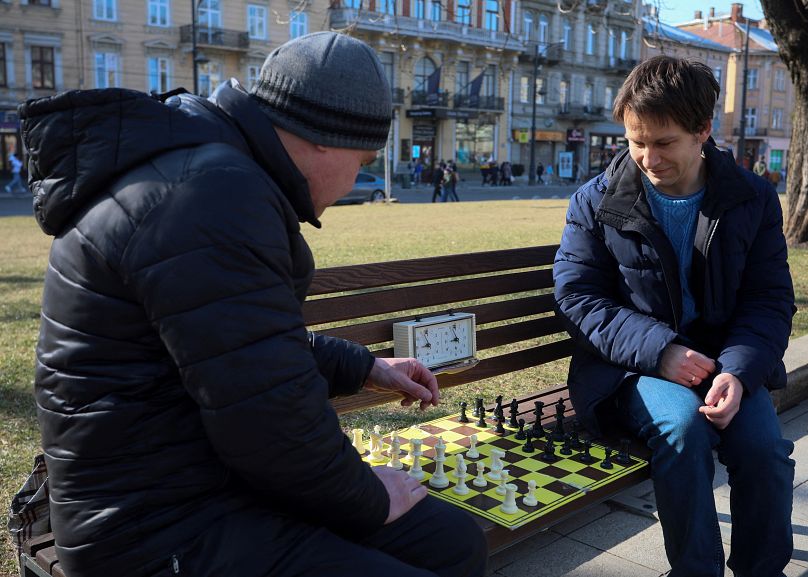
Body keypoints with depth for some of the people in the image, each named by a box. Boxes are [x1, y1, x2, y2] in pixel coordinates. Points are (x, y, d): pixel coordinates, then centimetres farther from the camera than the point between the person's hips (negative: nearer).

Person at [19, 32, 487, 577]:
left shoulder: (214, 168, 10)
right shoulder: (214, 196, -25)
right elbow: (274, 416, -26)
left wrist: (366, 368, 22)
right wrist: (370, 501, -8)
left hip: (229, 475, 10)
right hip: (171, 532, -10)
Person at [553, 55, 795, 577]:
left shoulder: (753, 199, 3)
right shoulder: (597, 202, -3)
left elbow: (770, 299, 1)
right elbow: (577, 296, -7)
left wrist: (738, 372, -19)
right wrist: (657, 351, -20)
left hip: (724, 362, 2)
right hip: (631, 368, -2)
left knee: (765, 445, -22)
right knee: (682, 421, -31)